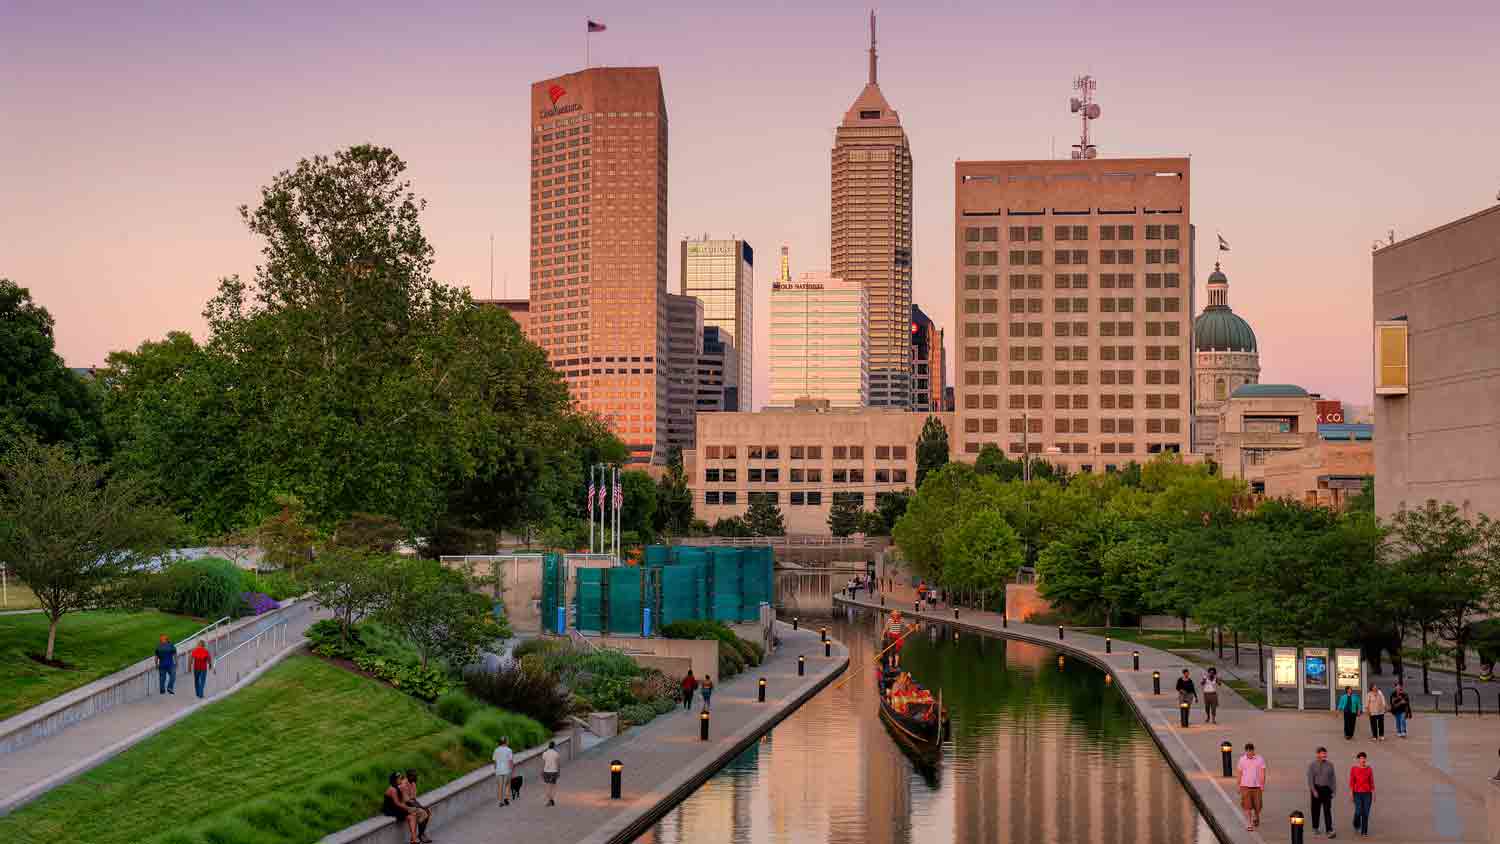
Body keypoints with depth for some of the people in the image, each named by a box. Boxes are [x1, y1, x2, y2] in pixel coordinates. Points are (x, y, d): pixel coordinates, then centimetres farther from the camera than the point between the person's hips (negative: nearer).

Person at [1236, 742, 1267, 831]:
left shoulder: (1260, 759, -3)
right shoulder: (1242, 760, 1)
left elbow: (1262, 773, -4)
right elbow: (1240, 774, 7)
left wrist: (1262, 785, -12)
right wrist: (1239, 786, 8)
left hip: (1257, 786, 0)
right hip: (1245, 786, 0)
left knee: (1257, 805, 8)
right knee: (1247, 806, -8)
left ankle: (1256, 817, 39)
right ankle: (1249, 825, -6)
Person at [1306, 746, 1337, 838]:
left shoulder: (1330, 765, 6)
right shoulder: (1312, 764, -1)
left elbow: (1333, 778, 9)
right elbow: (1310, 778, -5)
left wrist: (1333, 790, 3)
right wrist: (1314, 790, -12)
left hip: (1326, 789, 1)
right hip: (1316, 789, -1)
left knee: (1327, 810, -7)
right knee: (1315, 809, 8)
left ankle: (1329, 830, -14)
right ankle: (1315, 828, 24)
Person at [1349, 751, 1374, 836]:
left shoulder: (1369, 769, 3)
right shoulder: (1353, 769, -3)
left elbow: (1371, 782, 6)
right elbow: (1351, 782, -2)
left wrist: (1374, 794, 4)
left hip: (1367, 793, 2)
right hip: (1357, 793, -2)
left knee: (1366, 813, -2)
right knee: (1358, 812, -7)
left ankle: (1364, 832, 7)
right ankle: (1357, 825, 25)